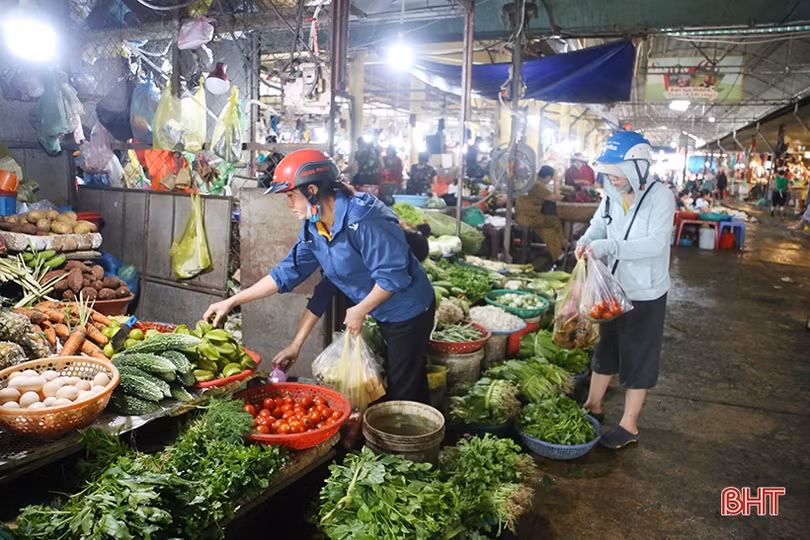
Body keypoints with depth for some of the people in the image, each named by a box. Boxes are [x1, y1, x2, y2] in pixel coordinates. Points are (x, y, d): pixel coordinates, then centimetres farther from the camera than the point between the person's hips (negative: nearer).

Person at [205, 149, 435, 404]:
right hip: (383, 315, 8)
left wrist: (359, 311, -15)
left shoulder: (362, 219, -28)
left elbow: (392, 275, -27)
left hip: (409, 311, -8)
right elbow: (287, 272, 3)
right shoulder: (313, 227, -1)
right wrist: (232, 302, 2)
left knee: (404, 392, 2)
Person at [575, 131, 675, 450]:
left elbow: (656, 243, -27)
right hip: (612, 289, 7)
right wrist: (586, 241, -14)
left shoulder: (660, 197, -18)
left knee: (638, 359, 7)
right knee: (605, 349, 20)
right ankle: (593, 407, 37)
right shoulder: (612, 195, 0)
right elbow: (598, 225, 9)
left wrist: (608, 246, -35)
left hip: (645, 294, -6)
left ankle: (629, 425, 21)